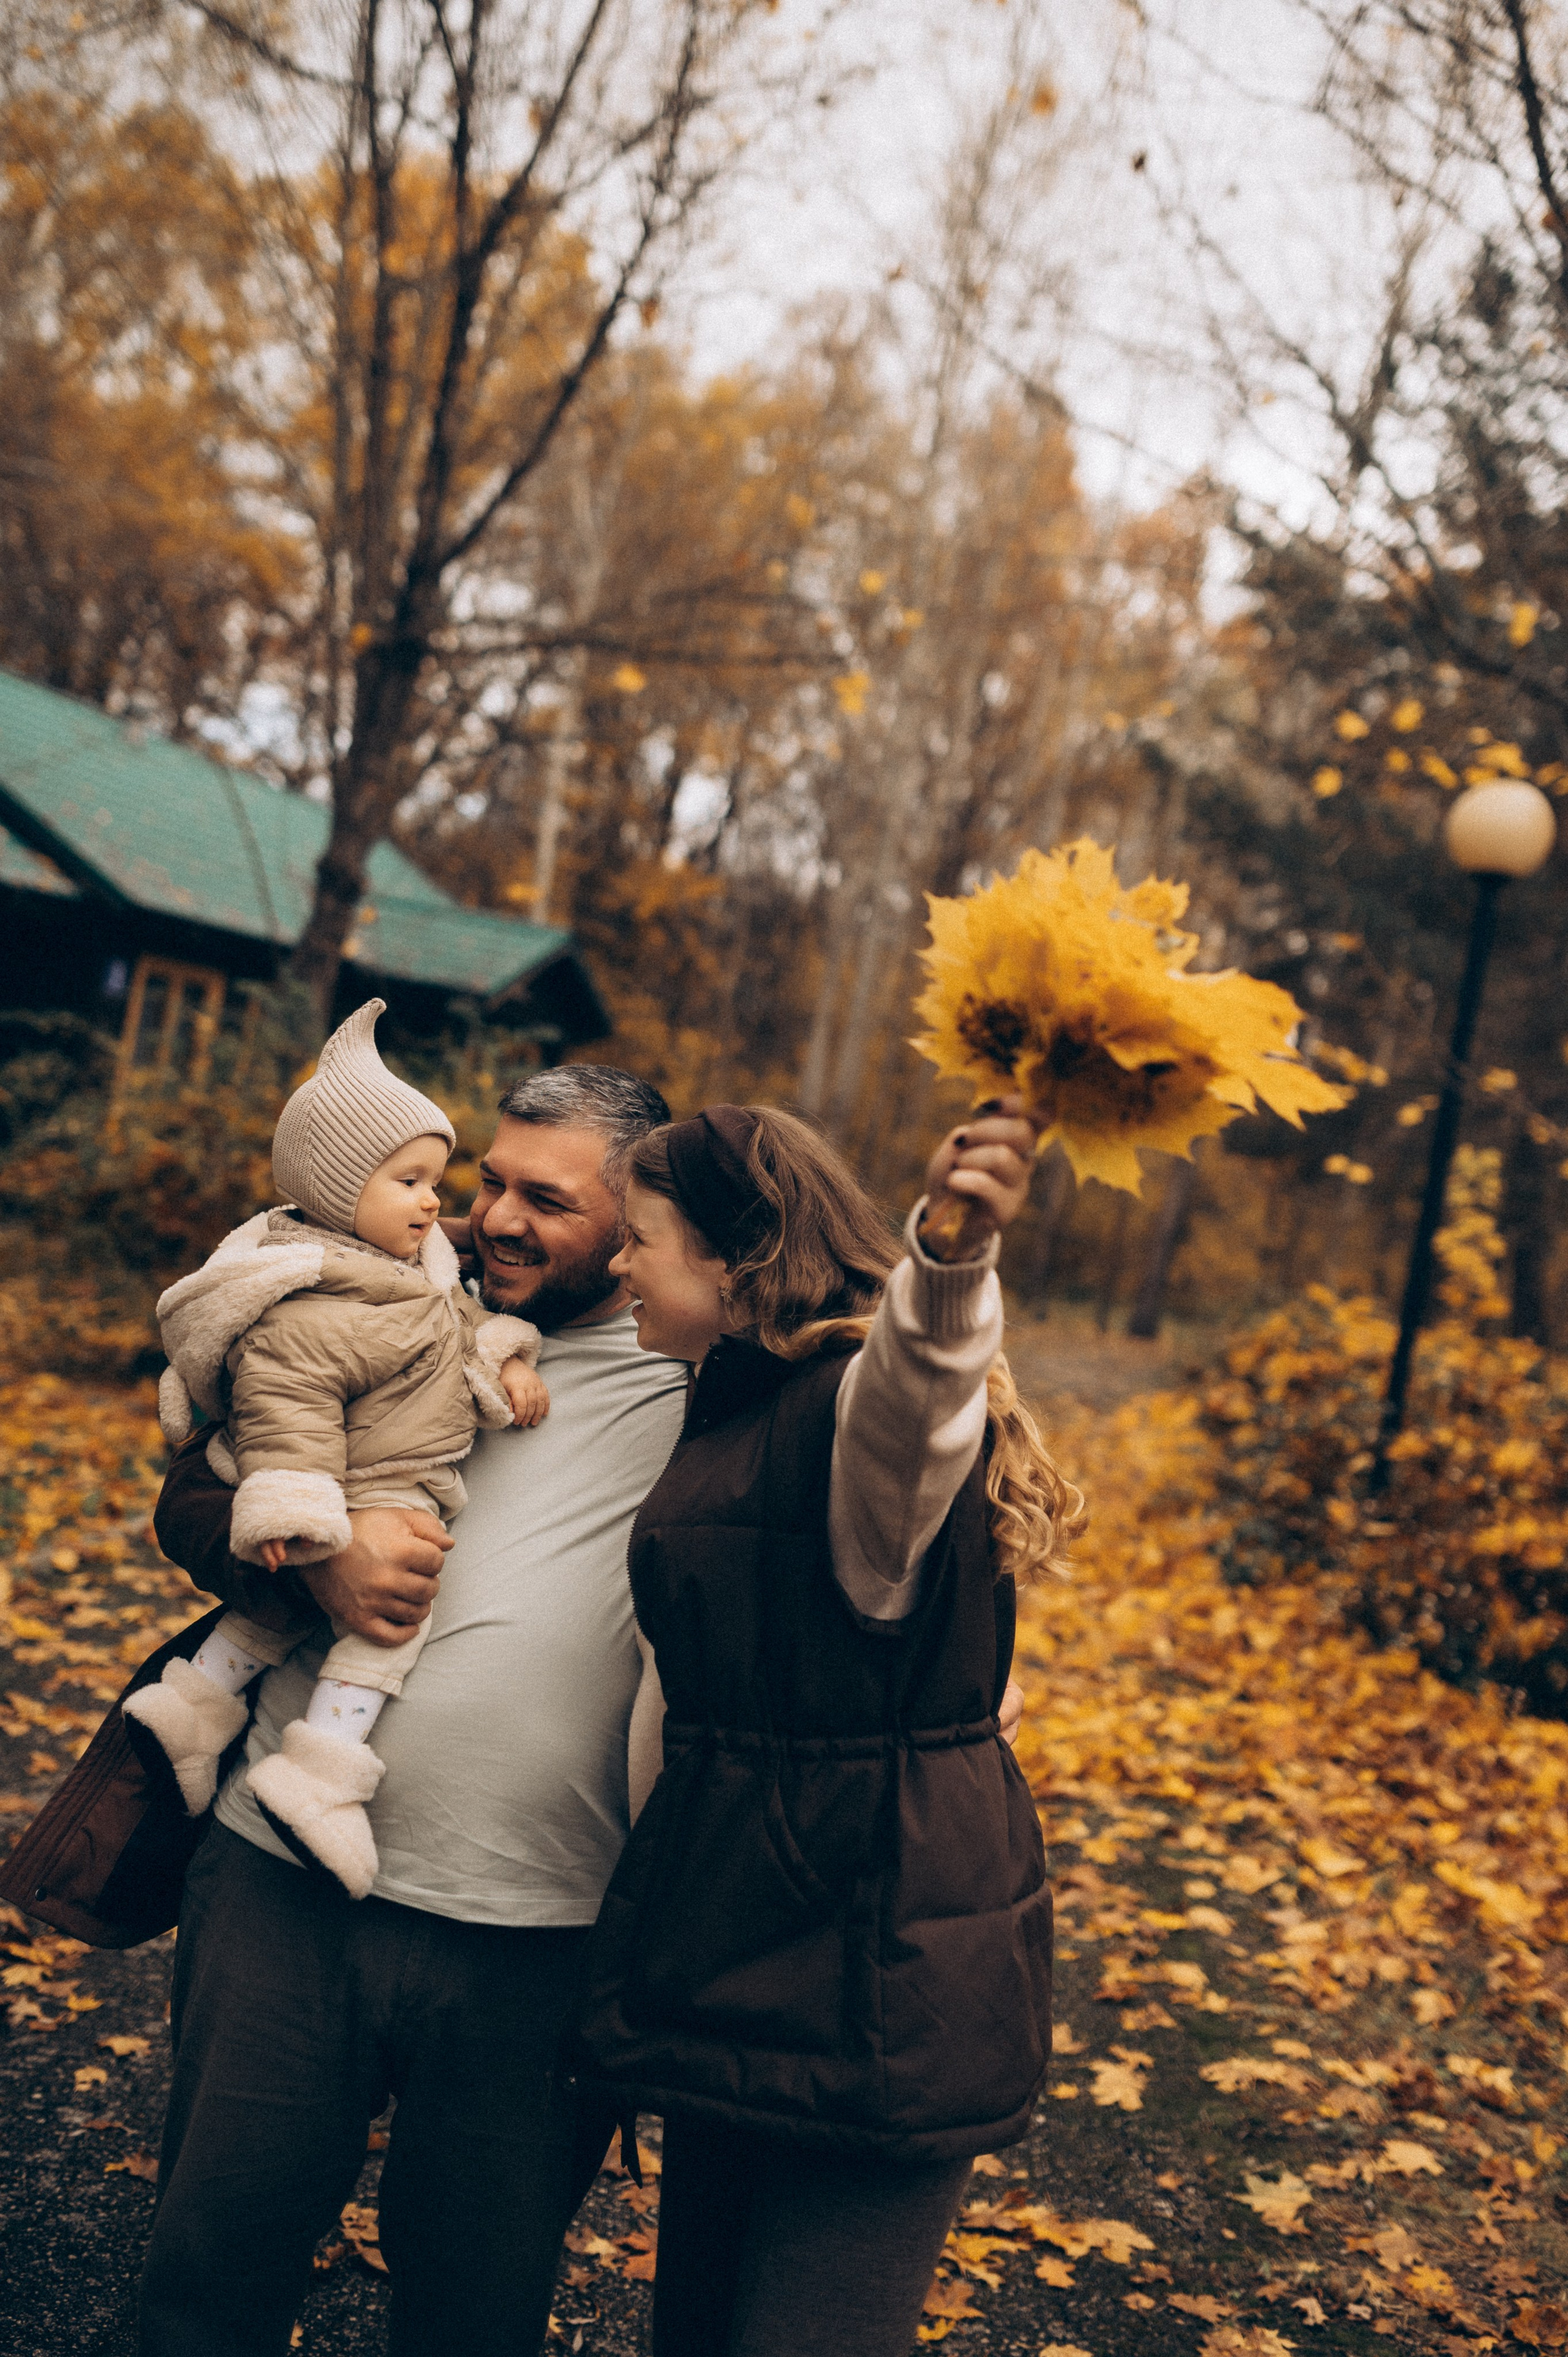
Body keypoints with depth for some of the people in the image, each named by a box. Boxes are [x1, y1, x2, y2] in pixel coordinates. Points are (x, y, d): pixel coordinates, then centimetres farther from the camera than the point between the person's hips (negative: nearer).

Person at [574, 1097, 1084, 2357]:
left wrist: (952, 1256, -64)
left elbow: (917, 1377, -43)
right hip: (748, 1941, 10)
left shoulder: (863, 1401, -18)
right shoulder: (737, 1411, 14)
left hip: (873, 1966, -10)